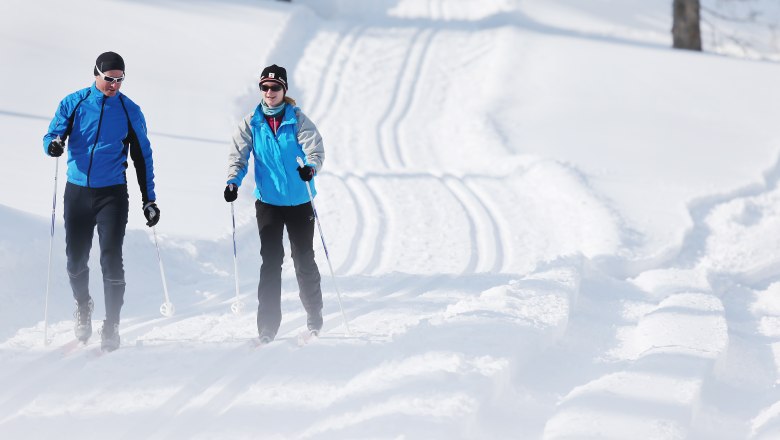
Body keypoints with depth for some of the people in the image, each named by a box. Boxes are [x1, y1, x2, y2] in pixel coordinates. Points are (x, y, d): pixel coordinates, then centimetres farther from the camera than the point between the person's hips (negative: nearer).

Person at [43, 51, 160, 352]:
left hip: (112, 193, -1)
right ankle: (83, 305, 36)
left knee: (111, 259, -11)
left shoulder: (130, 111, 3)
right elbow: (52, 136, 1)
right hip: (77, 191, 1)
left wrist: (149, 200, 5)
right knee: (76, 259, 8)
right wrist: (54, 144, -25)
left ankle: (111, 325, -5)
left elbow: (143, 157, 8)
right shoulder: (74, 103, 2)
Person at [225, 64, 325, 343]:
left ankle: (314, 319, 24)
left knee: (304, 260, 6)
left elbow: (315, 148, -15)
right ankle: (267, 328, -5)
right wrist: (233, 181, -22)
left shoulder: (298, 120, -4)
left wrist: (310, 167, -38)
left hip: (299, 202, -1)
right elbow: (239, 155, -3)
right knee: (271, 261, -6)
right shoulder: (251, 123, 1)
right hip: (268, 202, 1)